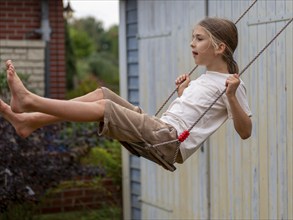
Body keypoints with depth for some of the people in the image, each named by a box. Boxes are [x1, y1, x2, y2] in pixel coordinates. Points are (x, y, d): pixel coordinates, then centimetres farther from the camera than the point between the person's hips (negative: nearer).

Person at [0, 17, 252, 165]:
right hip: (160, 130, 9)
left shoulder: (231, 83, -3)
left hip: (171, 140, -9)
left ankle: (29, 101, -19)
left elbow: (245, 132, -11)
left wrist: (231, 97, -23)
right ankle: (29, 121, -5)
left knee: (104, 107, -19)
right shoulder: (203, 79, 21)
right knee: (102, 93, 0)